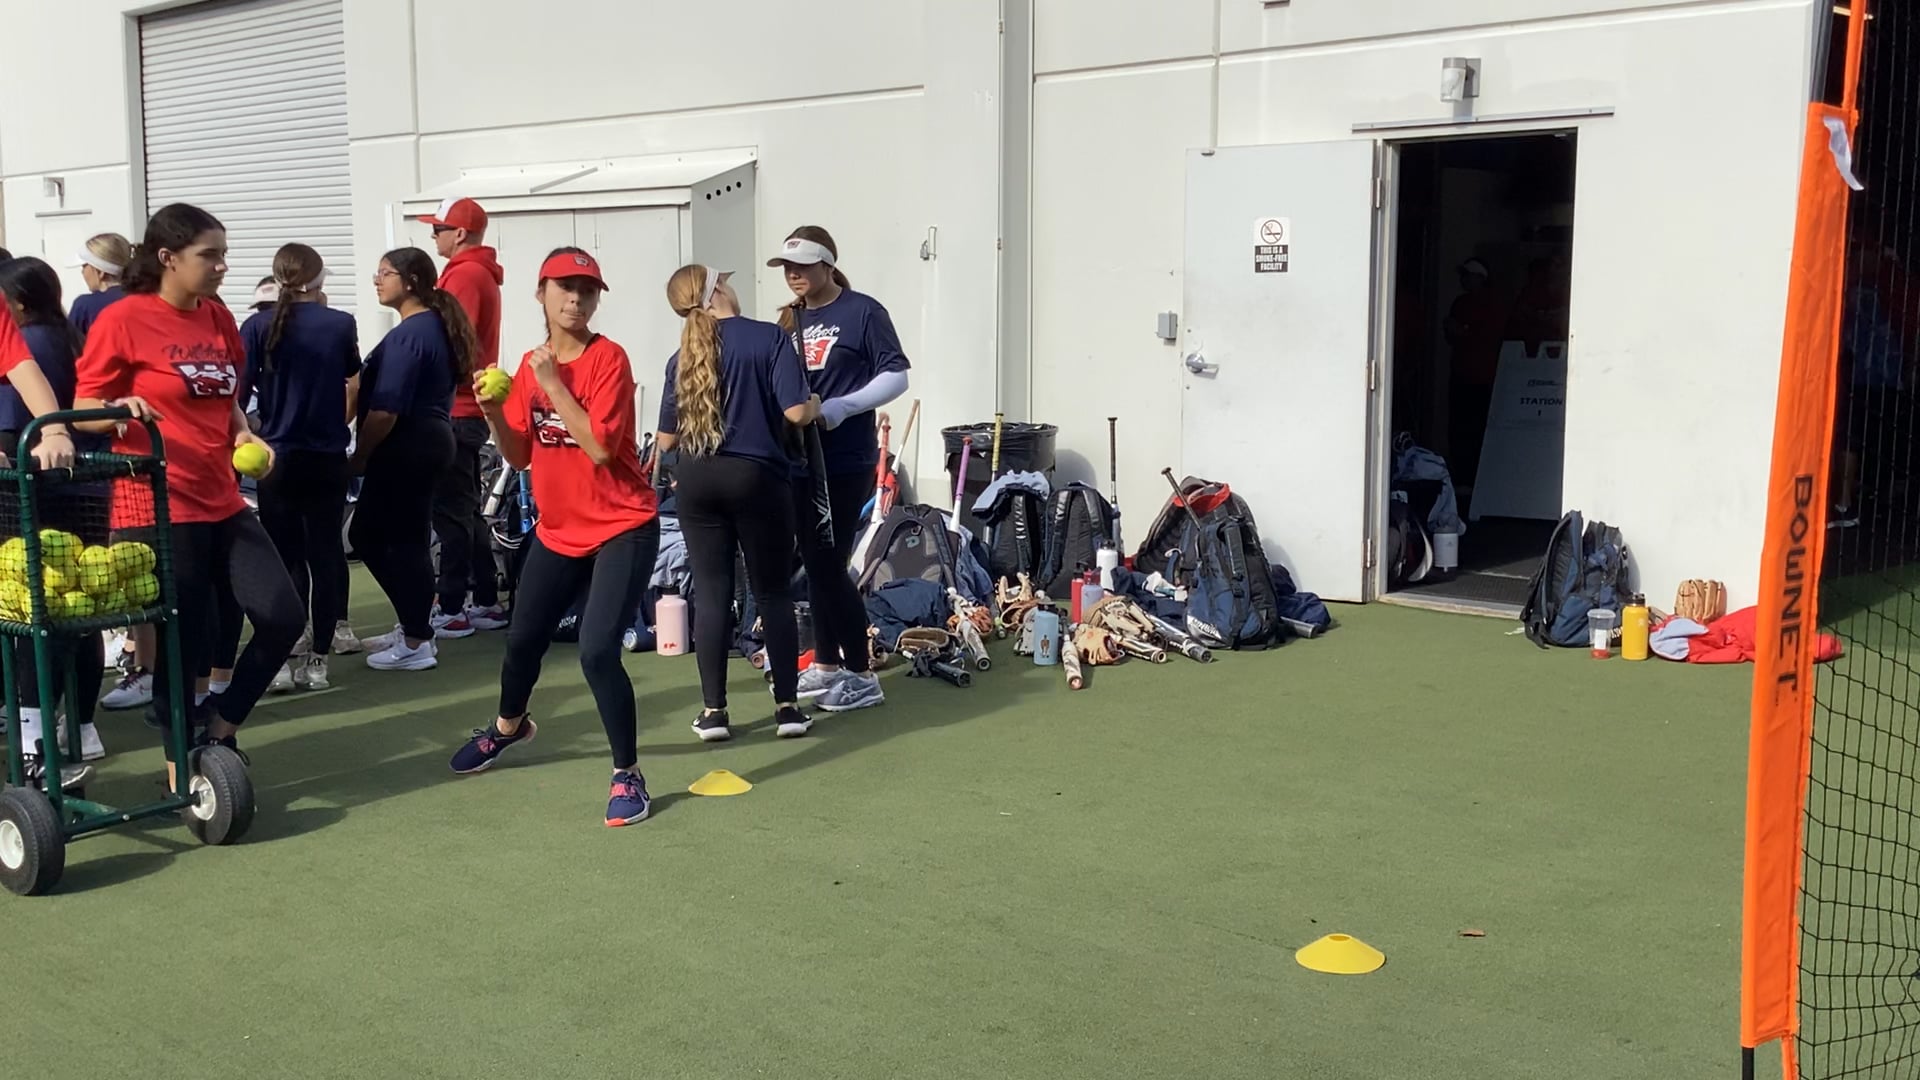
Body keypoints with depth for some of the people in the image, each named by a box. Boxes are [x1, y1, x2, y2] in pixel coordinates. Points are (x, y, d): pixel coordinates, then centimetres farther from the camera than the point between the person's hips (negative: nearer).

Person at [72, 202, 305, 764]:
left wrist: (243, 434, 4)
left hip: (223, 503, 7)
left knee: (283, 617, 0)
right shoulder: (122, 320, -9)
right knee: (184, 642, 0)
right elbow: (84, 411, -5)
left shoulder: (219, 319, 10)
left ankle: (219, 730, 20)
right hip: (158, 507, -6)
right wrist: (119, 409, -26)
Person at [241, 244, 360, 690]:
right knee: (324, 553, 8)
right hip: (328, 457, 0)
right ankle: (317, 658, 8)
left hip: (277, 457, 0)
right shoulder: (340, 324, -3)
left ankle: (285, 657, 6)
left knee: (284, 557, 7)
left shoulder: (258, 327, -6)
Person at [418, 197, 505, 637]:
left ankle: (452, 610, -2)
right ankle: (487, 602, 19)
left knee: (451, 510, -6)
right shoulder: (481, 272, 17)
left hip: (455, 409, -10)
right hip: (469, 408, 10)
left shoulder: (464, 274, -13)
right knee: (467, 508, 14)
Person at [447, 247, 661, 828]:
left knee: (597, 651, -18)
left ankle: (627, 775, 0)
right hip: (558, 531, 7)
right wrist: (493, 411, -10)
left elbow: (600, 449, -25)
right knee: (522, 639, 20)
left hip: (623, 529, -7)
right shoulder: (531, 364, 5)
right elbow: (519, 456, 7)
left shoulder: (609, 359, -15)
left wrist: (553, 384, -23)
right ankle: (508, 726, 51)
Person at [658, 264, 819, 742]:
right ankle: (787, 707, 10)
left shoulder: (681, 358, 9)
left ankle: (713, 711, 6)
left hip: (697, 480, 3)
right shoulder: (769, 337, -6)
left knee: (711, 593, 6)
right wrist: (817, 403, 7)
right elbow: (797, 412, -14)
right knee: (773, 594, 7)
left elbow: (665, 440, 12)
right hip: (757, 476, -3)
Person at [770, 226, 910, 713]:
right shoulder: (790, 320, 12)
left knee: (831, 565, -7)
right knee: (814, 563, 12)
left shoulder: (863, 312, -7)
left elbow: (896, 376, -10)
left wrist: (838, 408, -20)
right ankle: (825, 665, 24)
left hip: (846, 462, -7)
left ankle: (862, 676, 4)